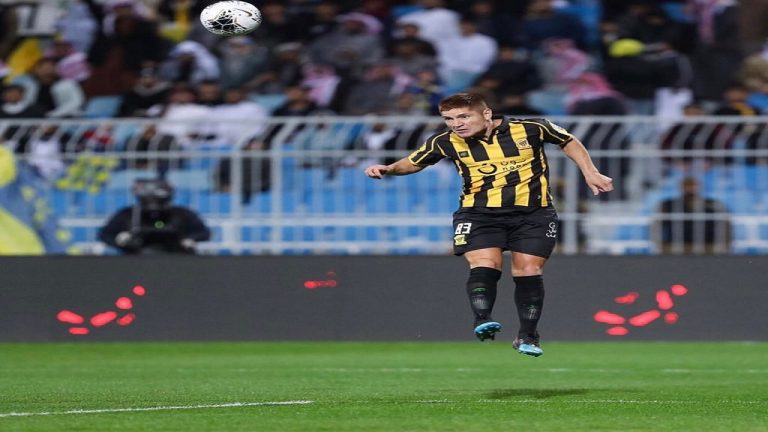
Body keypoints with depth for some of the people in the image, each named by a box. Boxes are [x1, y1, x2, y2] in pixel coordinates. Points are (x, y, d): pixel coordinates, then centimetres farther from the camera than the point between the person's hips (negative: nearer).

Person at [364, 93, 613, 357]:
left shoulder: (530, 129, -10)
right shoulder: (446, 143, -6)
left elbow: (568, 142, 7)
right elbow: (414, 162, 11)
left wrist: (590, 174, 2)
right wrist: (390, 169, -8)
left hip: (533, 213, 0)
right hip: (479, 214, 1)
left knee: (528, 271, -2)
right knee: (484, 266, -21)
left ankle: (527, 337, 11)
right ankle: (482, 321, -30)